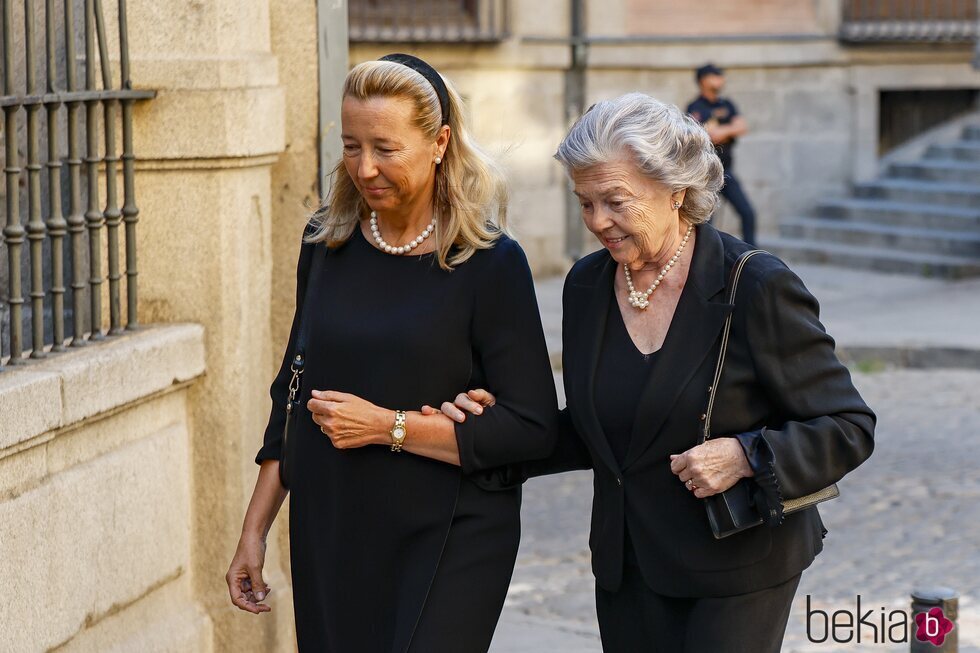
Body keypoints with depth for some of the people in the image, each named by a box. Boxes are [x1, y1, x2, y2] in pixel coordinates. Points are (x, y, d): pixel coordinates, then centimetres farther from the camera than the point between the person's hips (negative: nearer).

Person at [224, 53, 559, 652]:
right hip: (328, 541, 4)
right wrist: (256, 529, 14)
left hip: (450, 546, -4)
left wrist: (389, 427, -16)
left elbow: (533, 428, -12)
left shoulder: (490, 264, -9)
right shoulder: (327, 244, 5)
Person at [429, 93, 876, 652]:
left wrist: (745, 456, -24)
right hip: (629, 573, 5)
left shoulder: (757, 288, -15)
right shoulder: (587, 284, 4)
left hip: (735, 571, -5)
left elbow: (849, 428, -11)